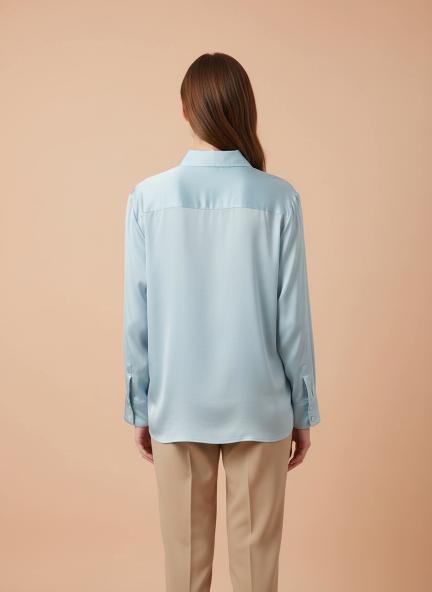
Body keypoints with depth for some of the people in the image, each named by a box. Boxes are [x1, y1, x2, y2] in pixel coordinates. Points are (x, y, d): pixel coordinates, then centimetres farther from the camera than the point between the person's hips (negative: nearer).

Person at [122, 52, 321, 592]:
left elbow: (137, 318, -4)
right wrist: (304, 409, 6)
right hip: (258, 406, 0)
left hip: (177, 407, 1)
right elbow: (292, 318, -6)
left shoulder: (148, 198, -7)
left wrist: (139, 406, 8)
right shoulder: (278, 199, -9)